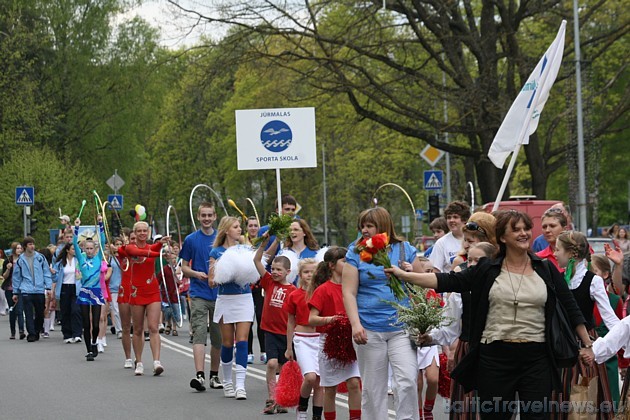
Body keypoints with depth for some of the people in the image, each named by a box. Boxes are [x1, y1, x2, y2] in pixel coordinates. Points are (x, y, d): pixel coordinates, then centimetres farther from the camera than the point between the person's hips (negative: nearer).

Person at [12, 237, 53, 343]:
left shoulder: (40, 258, 5)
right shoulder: (20, 260, 4)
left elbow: (46, 273, 7)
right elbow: (16, 277, 12)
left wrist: (48, 287, -3)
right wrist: (15, 292, 11)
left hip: (40, 290, 1)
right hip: (26, 291, -1)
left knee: (40, 313, 8)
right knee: (29, 314, -7)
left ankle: (37, 331, 22)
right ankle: (31, 334, -7)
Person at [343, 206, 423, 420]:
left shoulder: (404, 249, 7)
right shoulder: (356, 253, 4)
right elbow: (349, 293, -1)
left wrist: (410, 273, -8)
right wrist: (356, 324, -13)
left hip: (401, 328, 0)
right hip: (369, 330, 0)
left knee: (407, 382, -12)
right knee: (372, 388, 5)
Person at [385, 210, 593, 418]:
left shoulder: (545, 270, 6)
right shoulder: (488, 269, 3)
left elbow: (571, 307, 10)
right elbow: (448, 281, -1)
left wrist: (588, 345, 7)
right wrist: (403, 275, -8)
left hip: (535, 359, 0)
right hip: (495, 358, 0)